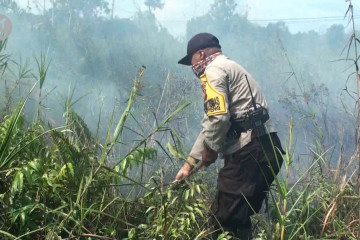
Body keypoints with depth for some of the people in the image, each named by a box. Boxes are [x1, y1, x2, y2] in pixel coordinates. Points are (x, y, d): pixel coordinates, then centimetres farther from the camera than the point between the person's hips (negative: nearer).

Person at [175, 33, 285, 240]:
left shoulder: (214, 70, -3)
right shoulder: (230, 69, 29)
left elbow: (218, 119, -18)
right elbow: (210, 126, 32)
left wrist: (210, 151, 0)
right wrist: (189, 164, 33)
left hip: (250, 152, -10)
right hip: (266, 150, 10)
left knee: (223, 221, -6)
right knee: (238, 217, 17)